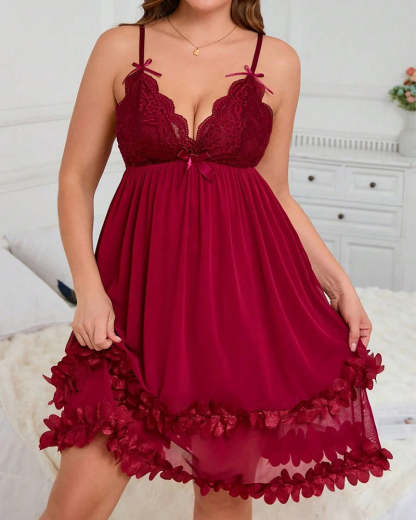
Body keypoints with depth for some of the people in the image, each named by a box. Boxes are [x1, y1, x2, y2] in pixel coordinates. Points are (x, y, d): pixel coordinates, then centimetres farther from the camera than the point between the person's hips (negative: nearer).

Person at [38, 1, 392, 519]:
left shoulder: (277, 60, 6)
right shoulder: (120, 47, 4)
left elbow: (277, 193, 13)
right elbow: (76, 179, 4)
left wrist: (339, 283, 7)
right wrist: (89, 287, -8)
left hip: (248, 285, 1)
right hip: (141, 282, -1)